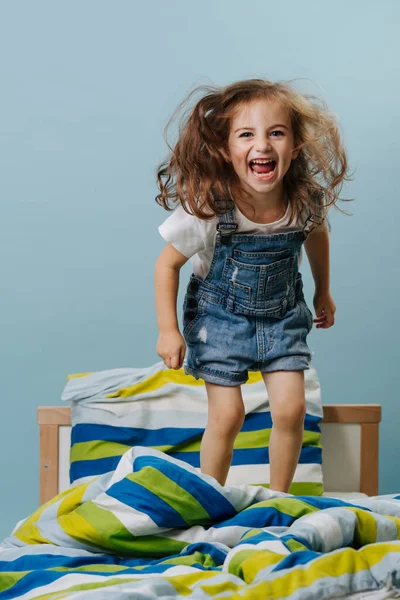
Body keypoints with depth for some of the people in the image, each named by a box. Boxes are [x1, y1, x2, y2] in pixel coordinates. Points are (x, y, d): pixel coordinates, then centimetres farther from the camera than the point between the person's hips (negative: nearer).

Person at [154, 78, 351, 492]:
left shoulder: (307, 200, -19)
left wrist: (323, 291, 19)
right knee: (227, 414, -4)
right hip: (220, 315, -3)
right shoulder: (208, 209, -29)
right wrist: (168, 331, -17)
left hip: (282, 315, 3)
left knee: (290, 408, -2)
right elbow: (166, 264, -16)